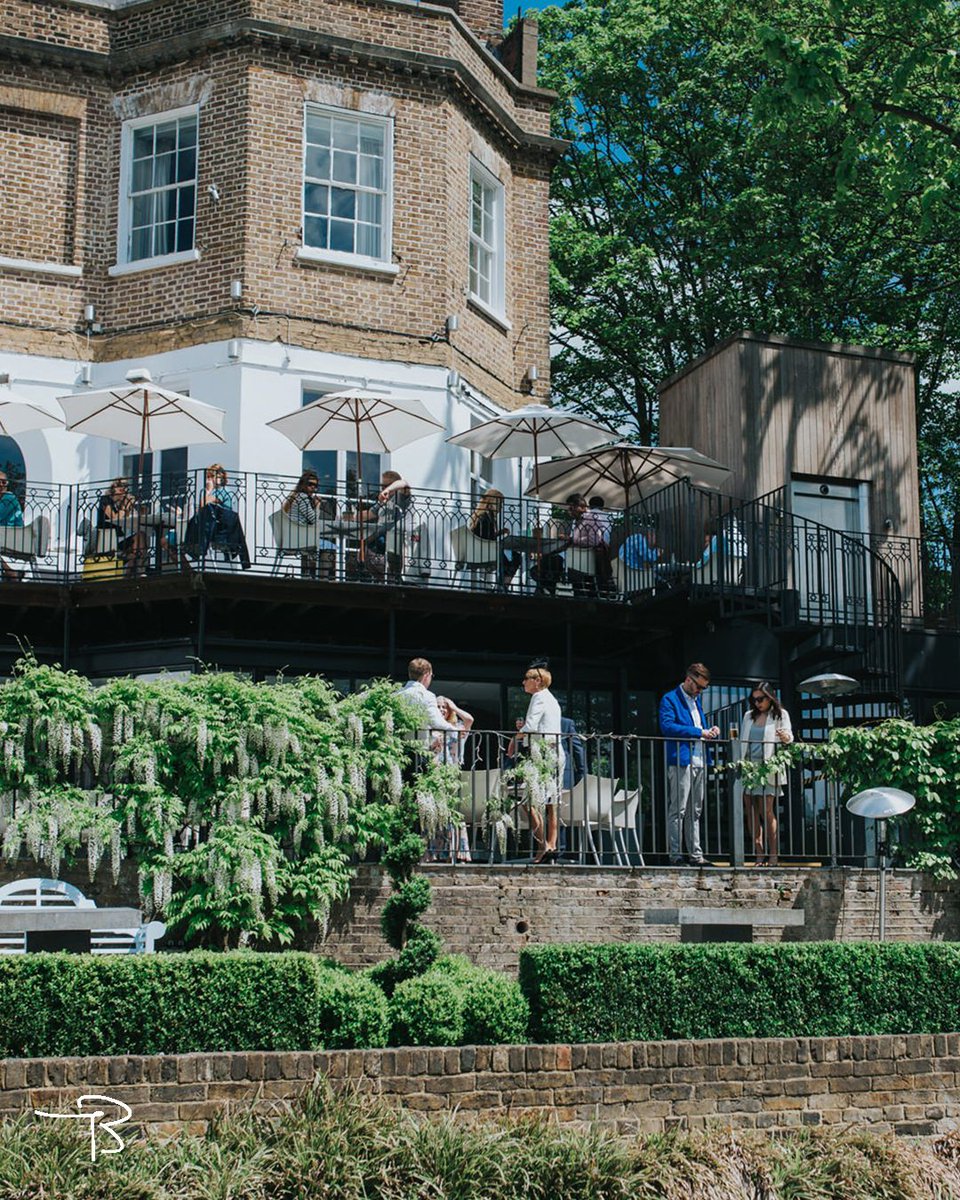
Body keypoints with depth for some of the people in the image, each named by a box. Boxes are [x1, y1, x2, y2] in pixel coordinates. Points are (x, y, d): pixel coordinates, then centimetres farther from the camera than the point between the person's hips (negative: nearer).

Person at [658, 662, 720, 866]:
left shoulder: (696, 700, 22)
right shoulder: (670, 700, -4)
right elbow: (667, 726, -18)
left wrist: (710, 731, 7)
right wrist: (698, 732, -18)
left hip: (699, 762, 8)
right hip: (681, 762, -8)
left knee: (695, 811, 10)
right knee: (677, 811, -8)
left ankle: (696, 855, 13)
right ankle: (674, 855, -7)